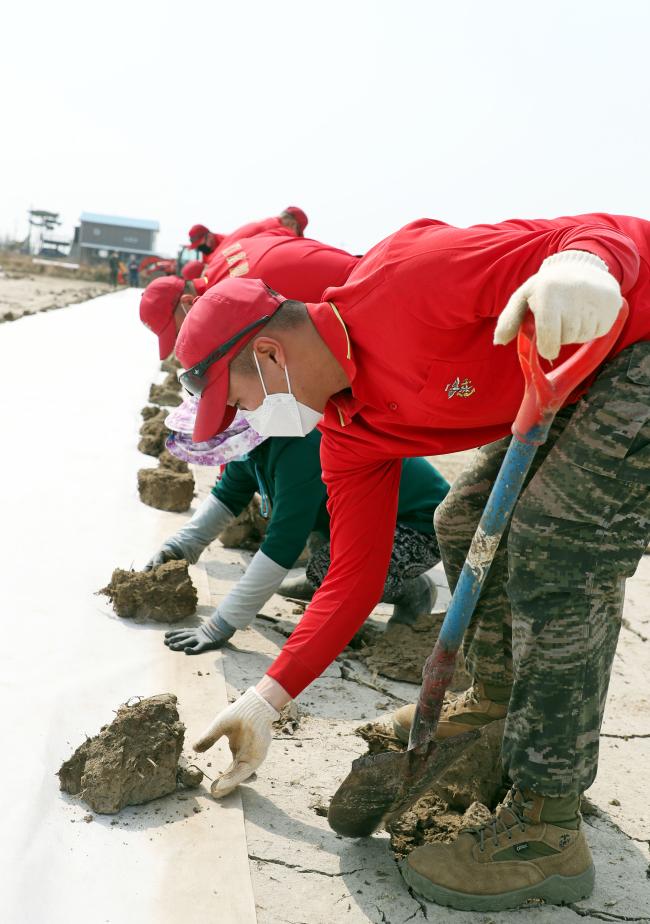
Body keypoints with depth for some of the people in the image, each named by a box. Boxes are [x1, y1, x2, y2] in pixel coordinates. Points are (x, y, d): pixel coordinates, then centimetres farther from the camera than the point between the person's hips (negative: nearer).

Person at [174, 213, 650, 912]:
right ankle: (497, 704, 33)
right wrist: (265, 701, 3)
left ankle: (547, 827, -7)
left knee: (559, 550, -18)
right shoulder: (350, 437, 0)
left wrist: (580, 263, -52)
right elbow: (354, 577, 2)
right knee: (465, 526, 13)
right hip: (567, 395, 9)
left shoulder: (401, 279, -26)